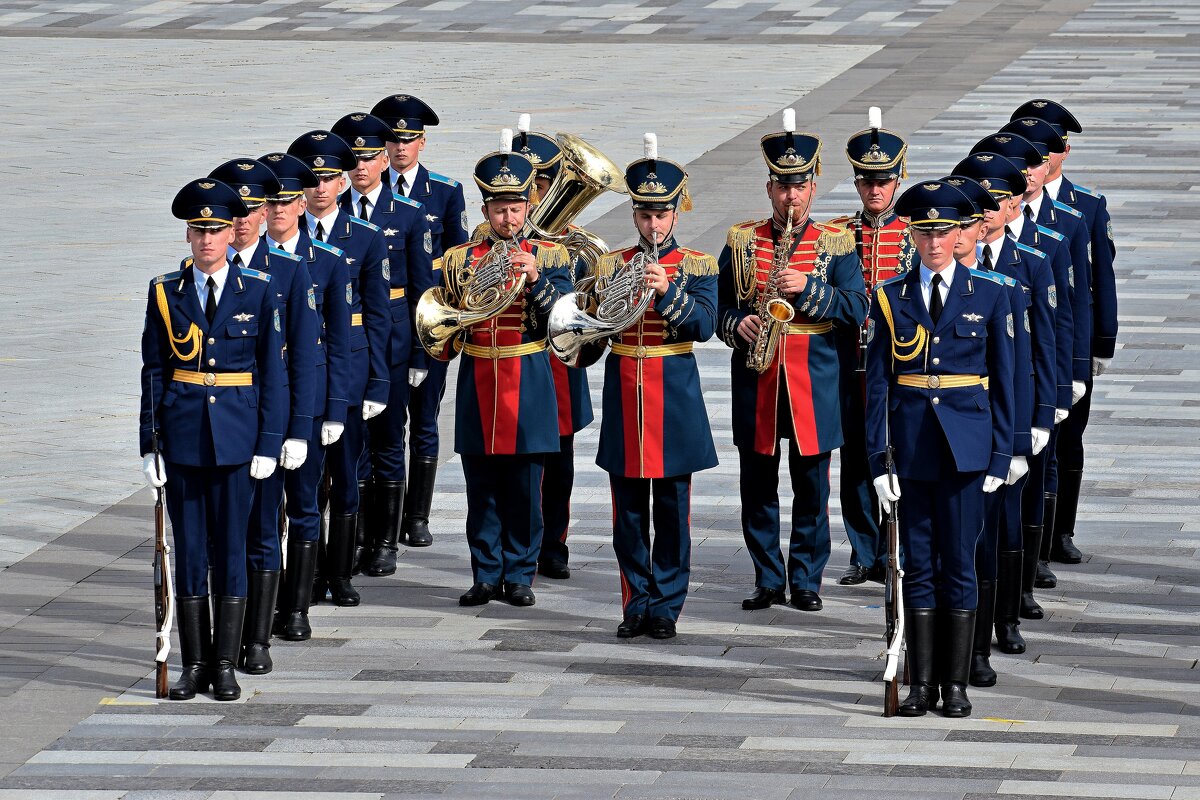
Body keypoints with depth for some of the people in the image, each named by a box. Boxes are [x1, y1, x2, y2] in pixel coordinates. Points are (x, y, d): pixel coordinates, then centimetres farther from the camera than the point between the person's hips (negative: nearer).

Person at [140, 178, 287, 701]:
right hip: (182, 433, 1)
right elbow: (153, 372, 5)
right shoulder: (166, 292, 3)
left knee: (231, 548, 2)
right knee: (188, 549, 3)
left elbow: (272, 371, 2)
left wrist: (269, 441, -5)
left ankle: (226, 665, 7)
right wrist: (150, 443, 0)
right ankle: (195, 663, 10)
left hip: (237, 436, -1)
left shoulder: (257, 291, 1)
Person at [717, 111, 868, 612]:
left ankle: (807, 580, 11)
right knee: (757, 488, 5)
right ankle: (768, 580, 14)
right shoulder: (741, 242, 6)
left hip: (813, 382, -1)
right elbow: (718, 306, 10)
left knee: (812, 489, 2)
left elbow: (856, 309, -4)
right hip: (755, 382, 2)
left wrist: (808, 288, -17)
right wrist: (737, 325, -11)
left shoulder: (836, 244, 2)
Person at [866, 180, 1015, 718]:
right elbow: (877, 382, 4)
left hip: (966, 445, -1)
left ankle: (956, 684, 5)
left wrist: (1000, 457, -1)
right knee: (918, 563, 4)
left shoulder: (988, 295, 3)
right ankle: (921, 683, 8)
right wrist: (879, 459, -4)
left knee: (959, 563, 0)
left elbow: (1001, 381, 5)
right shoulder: (892, 298, 5)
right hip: (911, 445, 1)